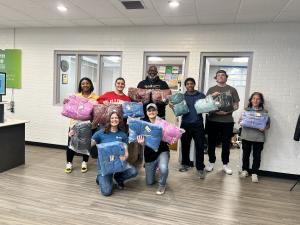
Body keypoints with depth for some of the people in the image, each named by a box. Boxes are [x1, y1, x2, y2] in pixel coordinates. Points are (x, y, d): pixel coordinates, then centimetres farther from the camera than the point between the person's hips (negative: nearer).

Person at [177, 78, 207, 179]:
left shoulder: (201, 95, 7)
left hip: (198, 124, -1)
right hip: (185, 124, 2)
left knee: (200, 146, -1)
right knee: (185, 145, 10)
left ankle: (200, 168, 9)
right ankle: (186, 163, 27)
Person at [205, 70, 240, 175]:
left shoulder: (232, 90, 8)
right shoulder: (211, 90, 9)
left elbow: (236, 105, 5)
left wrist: (227, 112, -11)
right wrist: (212, 96, -15)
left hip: (227, 121, 0)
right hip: (212, 120, 0)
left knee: (226, 144, 8)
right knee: (211, 143, 7)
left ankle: (225, 164, 21)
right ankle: (211, 162, 22)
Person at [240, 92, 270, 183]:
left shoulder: (264, 112, 2)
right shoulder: (246, 110, 5)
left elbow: (268, 123, 3)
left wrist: (264, 128, -16)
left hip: (259, 137, -1)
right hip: (246, 136, 1)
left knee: (256, 156, 5)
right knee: (246, 154, 11)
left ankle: (254, 173, 18)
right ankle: (245, 170, 28)